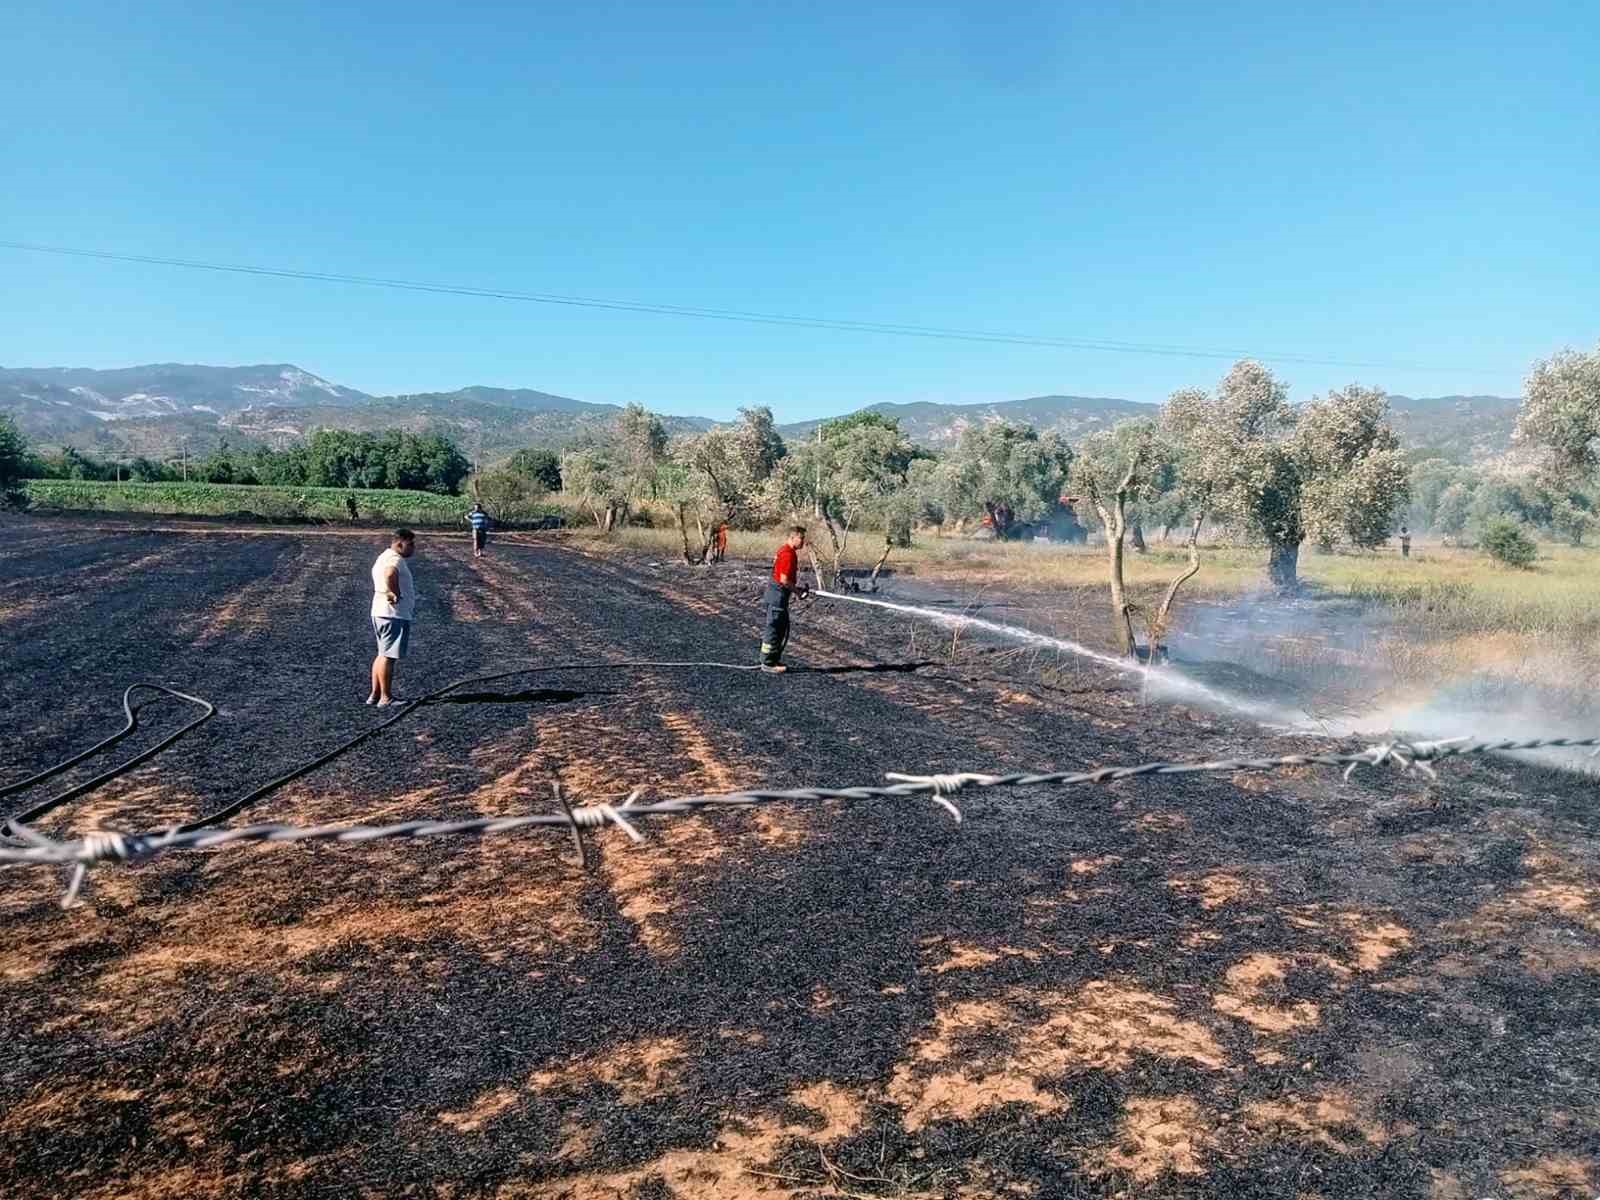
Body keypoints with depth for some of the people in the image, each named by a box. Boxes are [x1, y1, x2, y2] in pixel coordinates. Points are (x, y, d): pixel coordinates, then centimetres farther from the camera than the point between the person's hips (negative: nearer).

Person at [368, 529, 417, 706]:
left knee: (383, 654, 17)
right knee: (388, 656, -6)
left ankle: (375, 694, 22)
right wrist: (396, 594, -26)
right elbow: (390, 575, -38)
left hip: (381, 613, 11)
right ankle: (386, 698, -1)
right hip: (394, 615, -11)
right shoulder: (395, 559, -17)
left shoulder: (383, 557, 18)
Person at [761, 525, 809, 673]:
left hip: (777, 592, 10)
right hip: (778, 593, -10)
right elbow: (784, 580, -23)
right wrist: (798, 591, -10)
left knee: (782, 628, 17)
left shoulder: (785, 550, 12)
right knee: (774, 628, -3)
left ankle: (774, 659, 25)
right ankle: (767, 663, 5)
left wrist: (797, 588, 13)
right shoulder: (788, 554, -20)